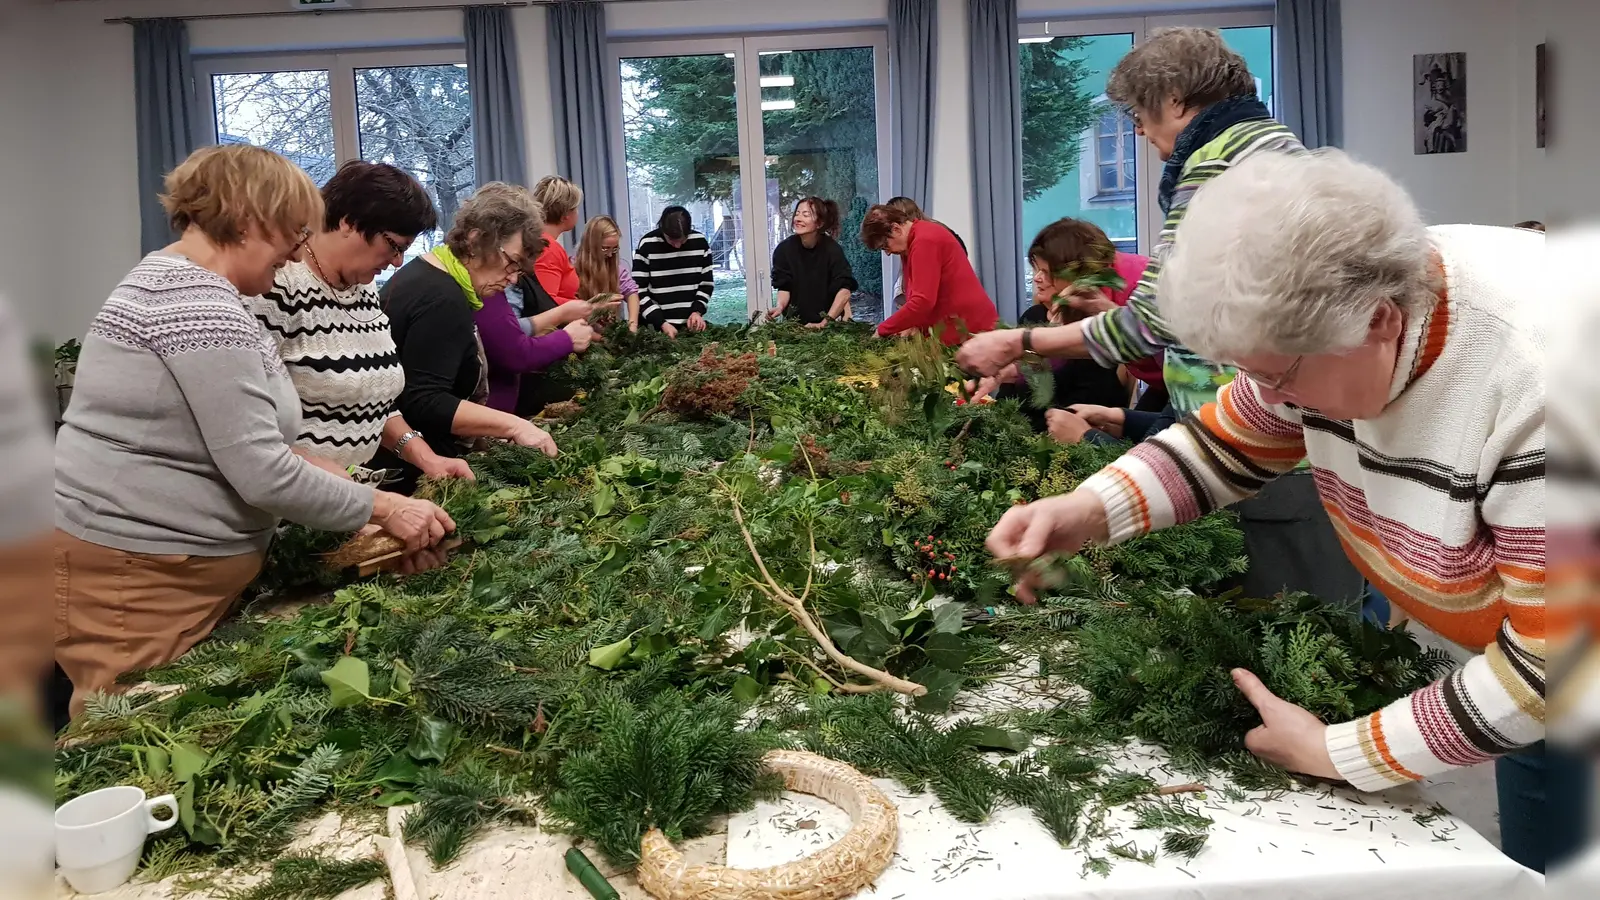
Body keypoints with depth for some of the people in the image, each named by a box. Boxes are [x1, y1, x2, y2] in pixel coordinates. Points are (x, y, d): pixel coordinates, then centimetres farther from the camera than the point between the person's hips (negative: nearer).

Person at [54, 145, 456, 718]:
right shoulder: (202, 306, -19)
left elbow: (235, 437, 19)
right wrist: (383, 509, -12)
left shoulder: (168, 275, 15)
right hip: (138, 579, -10)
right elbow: (261, 474, -21)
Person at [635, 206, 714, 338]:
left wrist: (697, 311, -9)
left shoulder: (699, 242, -3)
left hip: (692, 324, 2)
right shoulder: (647, 246, -10)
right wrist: (661, 323, -17)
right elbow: (639, 291, -9)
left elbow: (707, 282, 6)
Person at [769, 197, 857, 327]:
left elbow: (844, 290, -21)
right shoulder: (784, 249, -9)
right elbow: (784, 287, -4)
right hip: (796, 322, 2)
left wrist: (824, 323, -27)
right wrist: (780, 307, -26)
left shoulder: (832, 249, -16)